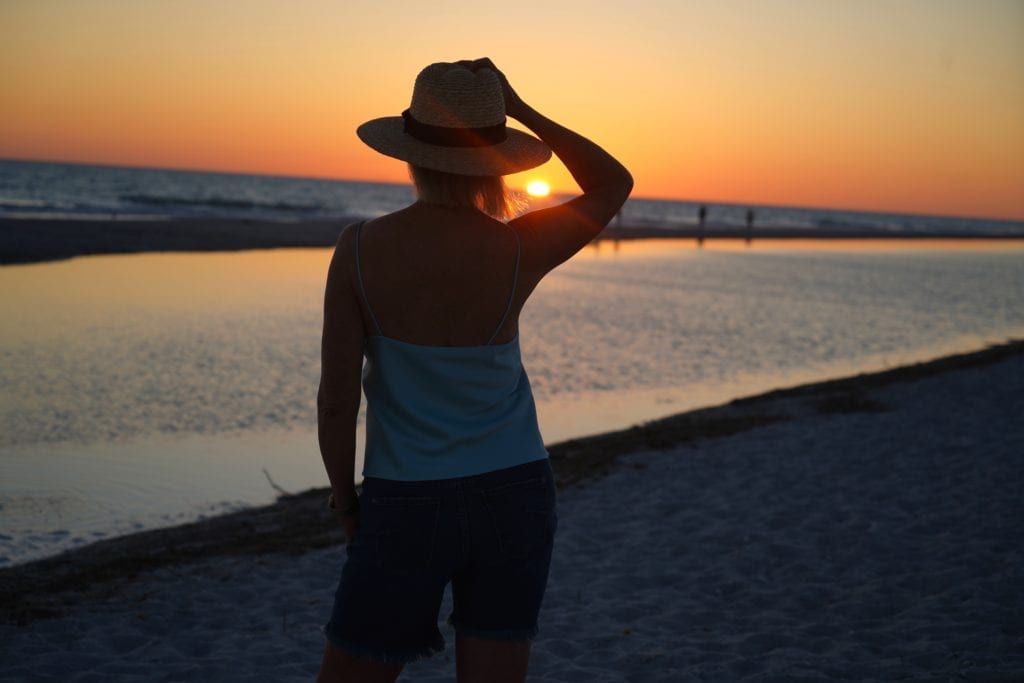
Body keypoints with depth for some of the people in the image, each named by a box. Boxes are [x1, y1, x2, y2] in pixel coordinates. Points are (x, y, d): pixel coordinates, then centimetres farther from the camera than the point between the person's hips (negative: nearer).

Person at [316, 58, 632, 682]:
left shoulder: (361, 248, -12)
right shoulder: (521, 250, -11)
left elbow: (336, 399, -10)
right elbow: (615, 183, 8)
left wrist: (345, 498, 6)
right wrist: (522, 110, 3)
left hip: (407, 511, -1)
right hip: (513, 497, 2)